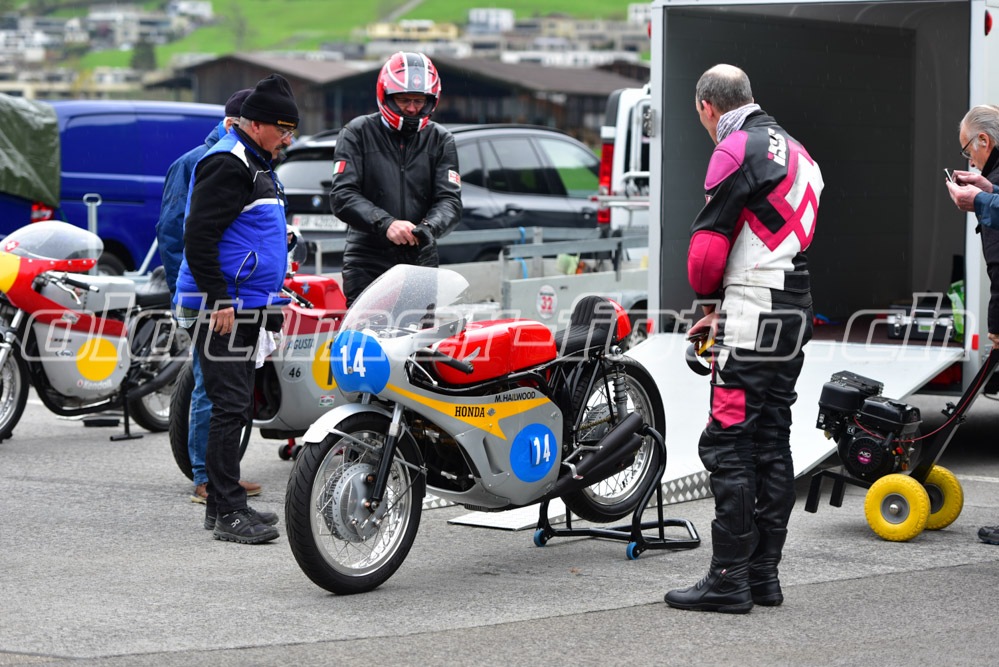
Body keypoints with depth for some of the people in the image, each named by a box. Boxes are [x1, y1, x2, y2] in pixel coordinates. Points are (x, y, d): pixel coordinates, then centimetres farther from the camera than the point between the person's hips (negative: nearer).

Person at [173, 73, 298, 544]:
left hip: (243, 308, 11)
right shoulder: (228, 165, -15)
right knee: (230, 406, -11)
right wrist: (220, 301, -23)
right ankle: (227, 513, -9)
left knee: (236, 407, 13)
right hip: (220, 308, -11)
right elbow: (198, 236, -21)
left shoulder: (256, 164, 19)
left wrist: (269, 300, 25)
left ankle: (223, 504, 20)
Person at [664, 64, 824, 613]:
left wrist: (708, 295, 8)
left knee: (728, 445, -7)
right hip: (796, 316, 9)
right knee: (771, 445, 12)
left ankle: (729, 578, -7)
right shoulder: (793, 149, 20)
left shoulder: (737, 150, -10)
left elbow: (709, 243, -13)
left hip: (752, 321, -9)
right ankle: (764, 573, 15)